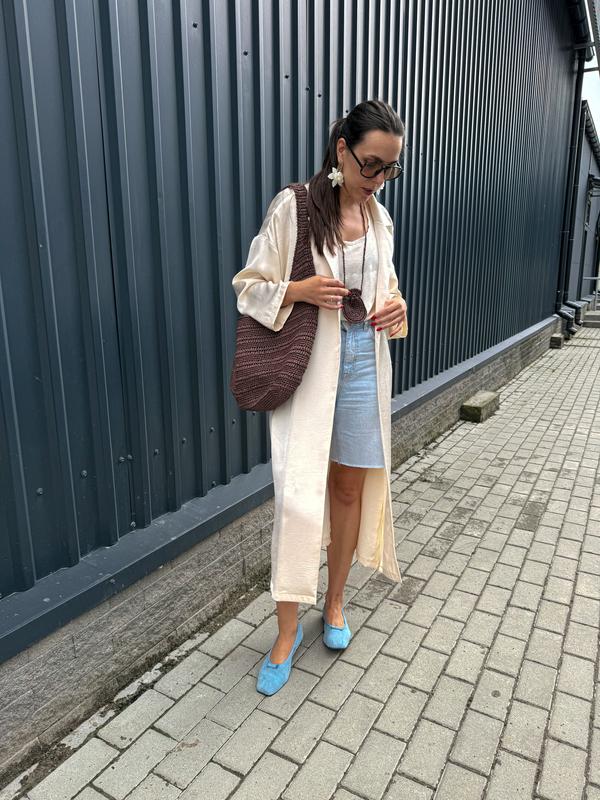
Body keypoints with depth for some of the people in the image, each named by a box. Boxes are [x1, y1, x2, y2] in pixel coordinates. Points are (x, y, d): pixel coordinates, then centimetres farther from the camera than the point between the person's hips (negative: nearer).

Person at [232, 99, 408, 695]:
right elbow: (249, 286, -4)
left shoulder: (380, 218, 10)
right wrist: (300, 290, -22)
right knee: (298, 497, -8)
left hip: (364, 365, 5)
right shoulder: (294, 206, -6)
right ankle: (287, 632, 13)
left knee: (351, 488, 12)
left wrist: (397, 304, -2)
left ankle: (334, 603, 33)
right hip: (305, 368, -5)